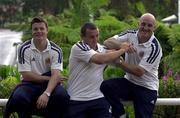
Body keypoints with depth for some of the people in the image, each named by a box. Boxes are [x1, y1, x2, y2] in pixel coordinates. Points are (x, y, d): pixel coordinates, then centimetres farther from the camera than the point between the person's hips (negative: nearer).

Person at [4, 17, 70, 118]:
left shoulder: (56, 50, -5)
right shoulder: (24, 49, -6)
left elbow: (56, 75, -16)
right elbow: (26, 75, -9)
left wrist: (46, 94, -34)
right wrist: (49, 78, -13)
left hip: (50, 84, 1)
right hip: (30, 83, 0)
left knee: (62, 96, -33)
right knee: (18, 98, -34)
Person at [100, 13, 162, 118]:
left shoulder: (154, 47, -17)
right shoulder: (131, 35, -3)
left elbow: (139, 72, -22)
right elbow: (107, 42, -13)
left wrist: (119, 61, -20)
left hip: (147, 88, -4)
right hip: (129, 82, 4)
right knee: (106, 86, -21)